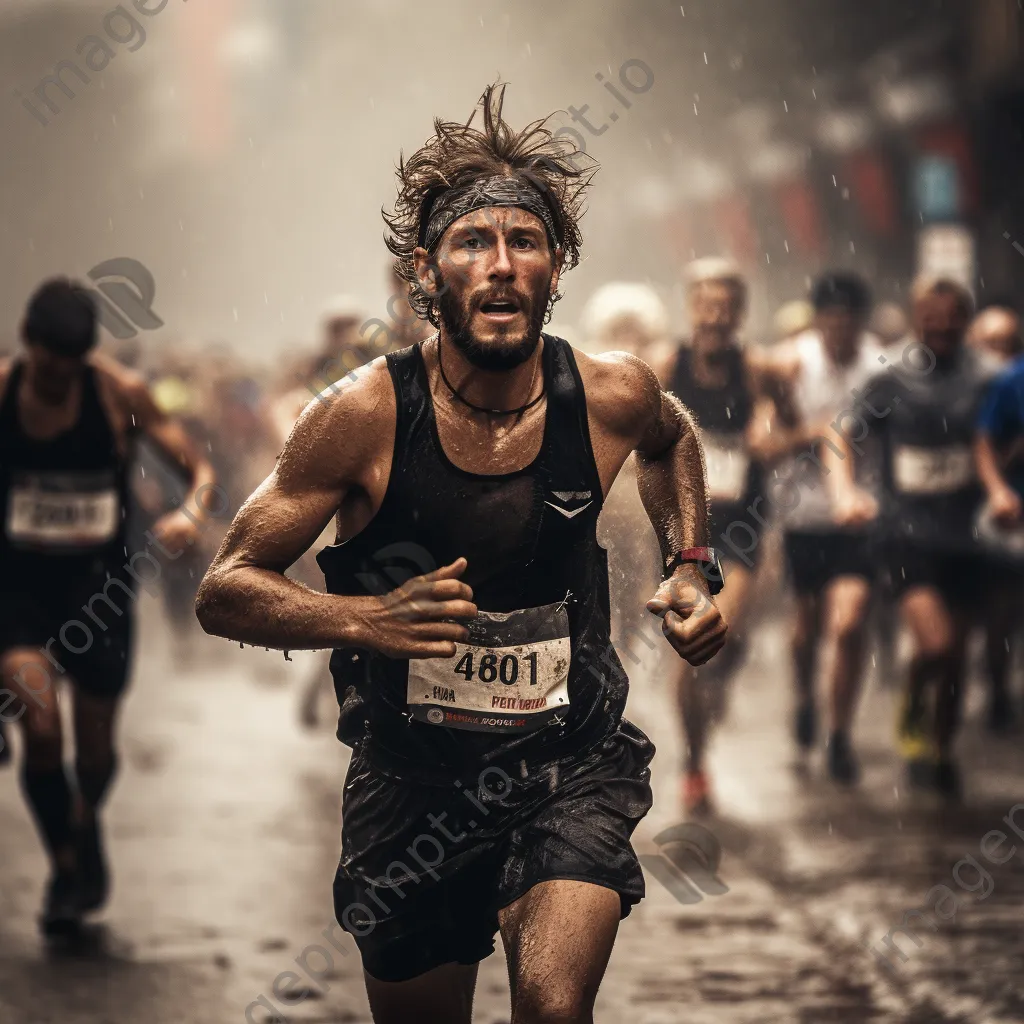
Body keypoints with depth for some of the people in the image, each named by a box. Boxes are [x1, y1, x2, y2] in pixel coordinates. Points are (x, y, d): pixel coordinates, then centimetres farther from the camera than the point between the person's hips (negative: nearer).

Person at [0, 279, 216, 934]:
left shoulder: (120, 393, -11)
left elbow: (197, 467, -8)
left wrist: (192, 512, -29)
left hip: (99, 579, 0)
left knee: (95, 746, 9)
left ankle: (86, 831, 45)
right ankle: (66, 867, 6)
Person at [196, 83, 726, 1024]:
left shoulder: (612, 398, -10)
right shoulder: (368, 415, -17)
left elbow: (671, 440, 18)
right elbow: (225, 591, -13)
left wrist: (691, 569, 4)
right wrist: (367, 619, -29)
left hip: (570, 763, 0)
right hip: (412, 771, 0)